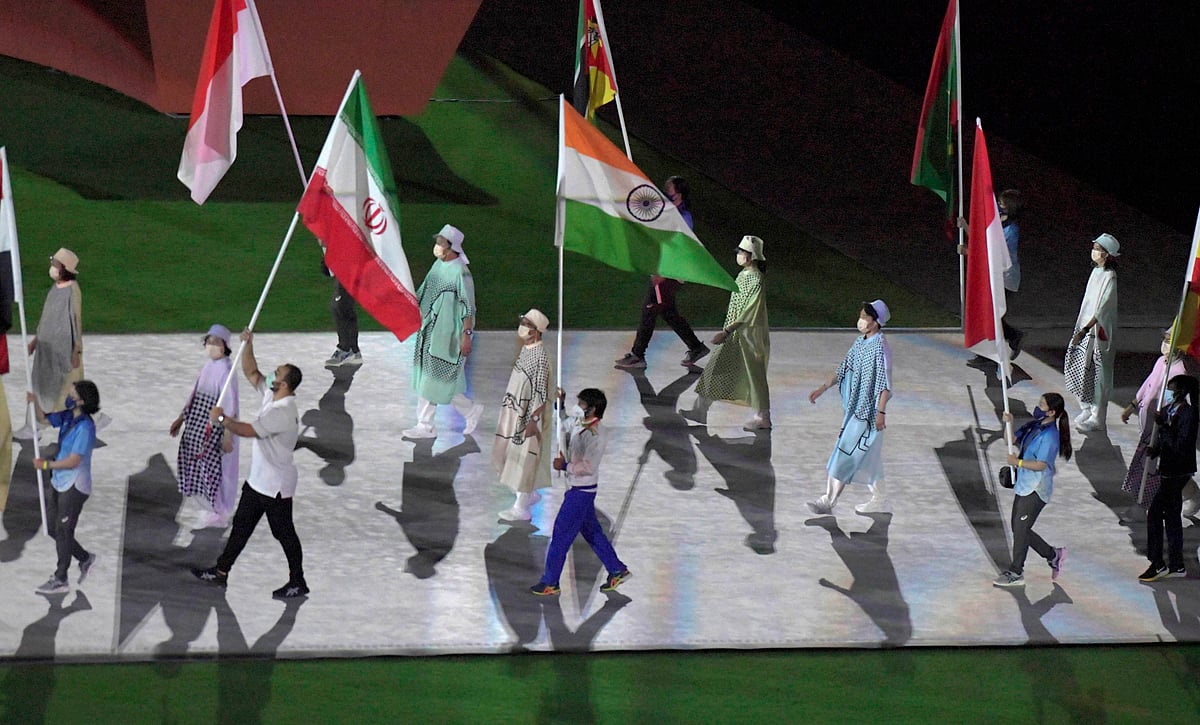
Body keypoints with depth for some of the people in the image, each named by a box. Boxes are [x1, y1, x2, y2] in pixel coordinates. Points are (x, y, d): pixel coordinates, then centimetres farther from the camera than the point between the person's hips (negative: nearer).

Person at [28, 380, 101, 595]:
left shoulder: (85, 427, -24)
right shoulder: (68, 416, 1)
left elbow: (73, 461, -25)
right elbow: (43, 419, 17)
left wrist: (46, 465, -15)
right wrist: (35, 402, -3)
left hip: (74, 486, -9)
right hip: (59, 482, 9)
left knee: (63, 531, 1)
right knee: (52, 524, 17)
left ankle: (60, 580, 13)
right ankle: (85, 558, 33)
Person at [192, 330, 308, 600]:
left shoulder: (283, 413, -29)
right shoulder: (271, 395, -1)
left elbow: (247, 430, -31)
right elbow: (251, 373, 10)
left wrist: (221, 418, -18)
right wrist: (248, 345, -3)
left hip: (276, 486, -10)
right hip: (257, 480, 10)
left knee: (284, 532, 4)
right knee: (241, 525, 16)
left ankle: (298, 583, 17)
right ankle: (221, 572, 25)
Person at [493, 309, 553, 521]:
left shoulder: (540, 357, -22)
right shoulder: (525, 349, 5)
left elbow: (541, 394, -21)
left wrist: (533, 421, -22)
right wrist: (508, 404, 20)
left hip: (528, 414, -9)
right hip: (514, 411, 9)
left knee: (523, 458, -2)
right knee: (513, 455, 19)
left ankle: (521, 508, 6)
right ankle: (530, 494, 35)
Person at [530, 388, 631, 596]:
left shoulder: (595, 436, -22)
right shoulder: (580, 426, 4)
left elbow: (588, 467, -27)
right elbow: (564, 426, 26)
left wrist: (564, 466, -20)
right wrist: (560, 404, 14)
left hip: (581, 491, -10)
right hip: (576, 488, 10)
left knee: (561, 535, -2)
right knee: (591, 532, 18)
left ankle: (550, 583, 6)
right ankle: (617, 570, 27)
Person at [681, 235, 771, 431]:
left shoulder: (756, 280, -20)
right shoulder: (742, 275, 8)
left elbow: (748, 313, -23)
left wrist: (726, 331, -24)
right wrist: (727, 331, 20)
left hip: (749, 336, -9)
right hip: (735, 334, 9)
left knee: (754, 374, 1)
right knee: (716, 370, 9)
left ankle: (763, 418, 13)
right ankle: (700, 410, 14)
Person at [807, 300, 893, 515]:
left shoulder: (880, 346, -18)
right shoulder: (860, 342, 8)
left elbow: (885, 384, -19)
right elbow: (843, 370, 16)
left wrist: (881, 412, -22)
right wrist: (822, 389, 13)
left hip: (867, 410, -9)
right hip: (855, 407, 9)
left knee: (846, 454, -6)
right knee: (868, 455, 15)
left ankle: (829, 501, -3)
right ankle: (879, 500, 24)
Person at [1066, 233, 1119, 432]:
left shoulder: (1109, 277, -18)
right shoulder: (1096, 271, 8)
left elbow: (1102, 308, -23)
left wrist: (1085, 330, -28)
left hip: (1099, 331, -9)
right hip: (1086, 328, 9)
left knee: (1101, 376, 1)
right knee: (1074, 368, 10)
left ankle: (1097, 418, 10)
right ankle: (1088, 409, 25)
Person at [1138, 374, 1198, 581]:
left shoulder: (1187, 414, -21)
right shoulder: (1170, 410, 7)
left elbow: (1178, 446, -27)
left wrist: (1163, 425, -23)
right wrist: (1155, 449, -3)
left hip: (1177, 472, -10)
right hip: (1171, 471, 10)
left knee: (1155, 513, -7)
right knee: (1171, 515, 15)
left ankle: (1157, 564, 0)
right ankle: (1176, 565, 24)